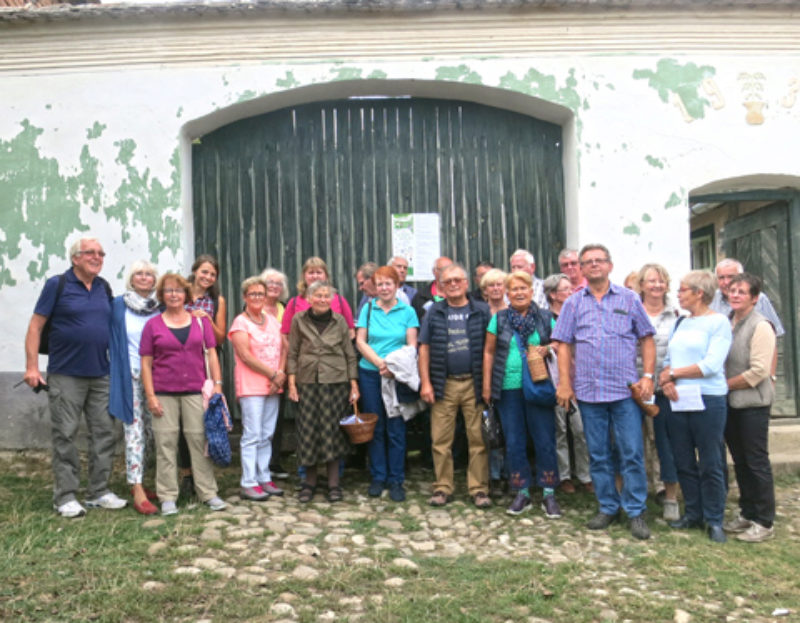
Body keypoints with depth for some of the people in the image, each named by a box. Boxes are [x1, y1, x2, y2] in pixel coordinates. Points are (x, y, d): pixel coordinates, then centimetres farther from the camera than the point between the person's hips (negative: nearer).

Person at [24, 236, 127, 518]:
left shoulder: (105, 288, 10)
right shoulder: (57, 285, -4)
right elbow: (35, 327, -4)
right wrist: (32, 367, -10)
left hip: (101, 375, 5)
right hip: (66, 375, -5)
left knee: (104, 433, 7)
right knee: (65, 436, 1)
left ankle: (99, 492, 18)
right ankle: (65, 497, 10)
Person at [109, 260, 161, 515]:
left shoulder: (161, 307, 8)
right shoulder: (118, 305, 2)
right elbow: (112, 340, 5)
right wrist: (116, 371, 0)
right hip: (129, 377, -3)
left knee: (150, 430, 8)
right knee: (134, 430, -6)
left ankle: (136, 480, 24)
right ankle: (138, 492, -5)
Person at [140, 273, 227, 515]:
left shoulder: (200, 320, 9)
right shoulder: (153, 325, 6)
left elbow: (211, 353, 9)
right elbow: (146, 363, 4)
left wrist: (217, 384, 0)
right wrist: (150, 395, -4)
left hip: (195, 390, 1)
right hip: (164, 392, -1)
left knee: (200, 439, 2)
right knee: (166, 443, 1)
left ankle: (208, 493, 10)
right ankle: (168, 497, 11)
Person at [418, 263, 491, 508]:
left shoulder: (482, 311, 5)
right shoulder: (434, 312, 8)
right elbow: (424, 348, 6)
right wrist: (425, 382, -1)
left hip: (474, 383, -1)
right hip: (443, 384, 1)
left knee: (478, 438, 1)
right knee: (441, 439, 3)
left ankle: (479, 489, 11)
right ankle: (443, 488, 13)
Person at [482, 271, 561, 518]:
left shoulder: (545, 317, 4)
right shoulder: (499, 319, 4)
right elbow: (489, 352, 7)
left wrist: (547, 349, -11)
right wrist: (487, 386, 3)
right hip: (508, 389, 1)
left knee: (545, 440, 0)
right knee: (514, 443, 6)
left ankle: (549, 494, 12)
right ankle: (522, 493, 18)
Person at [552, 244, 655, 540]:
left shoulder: (629, 299, 5)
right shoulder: (573, 303, 8)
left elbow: (646, 339, 6)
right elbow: (564, 345, 7)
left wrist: (648, 375, -4)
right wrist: (564, 382, -1)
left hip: (625, 390, -2)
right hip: (588, 391, 2)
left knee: (632, 453, -1)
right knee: (598, 454, 10)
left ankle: (636, 511, 12)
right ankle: (608, 507, 23)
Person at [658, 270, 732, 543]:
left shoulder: (719, 322, -6)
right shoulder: (681, 323, 14)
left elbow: (711, 365, -16)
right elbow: (668, 360, 12)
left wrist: (673, 373, -9)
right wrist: (666, 380, -8)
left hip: (707, 400, -6)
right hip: (678, 400, 6)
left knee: (710, 464, 2)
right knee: (684, 462, 11)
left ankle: (714, 520, 14)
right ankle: (693, 514, 24)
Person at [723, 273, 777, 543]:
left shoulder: (760, 326, -13)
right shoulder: (726, 323, 7)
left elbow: (759, 371, -18)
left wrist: (725, 384, -12)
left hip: (753, 404, -7)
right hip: (729, 403, 7)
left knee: (756, 462, 1)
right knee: (739, 461, 14)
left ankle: (764, 523, 12)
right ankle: (747, 513, 27)